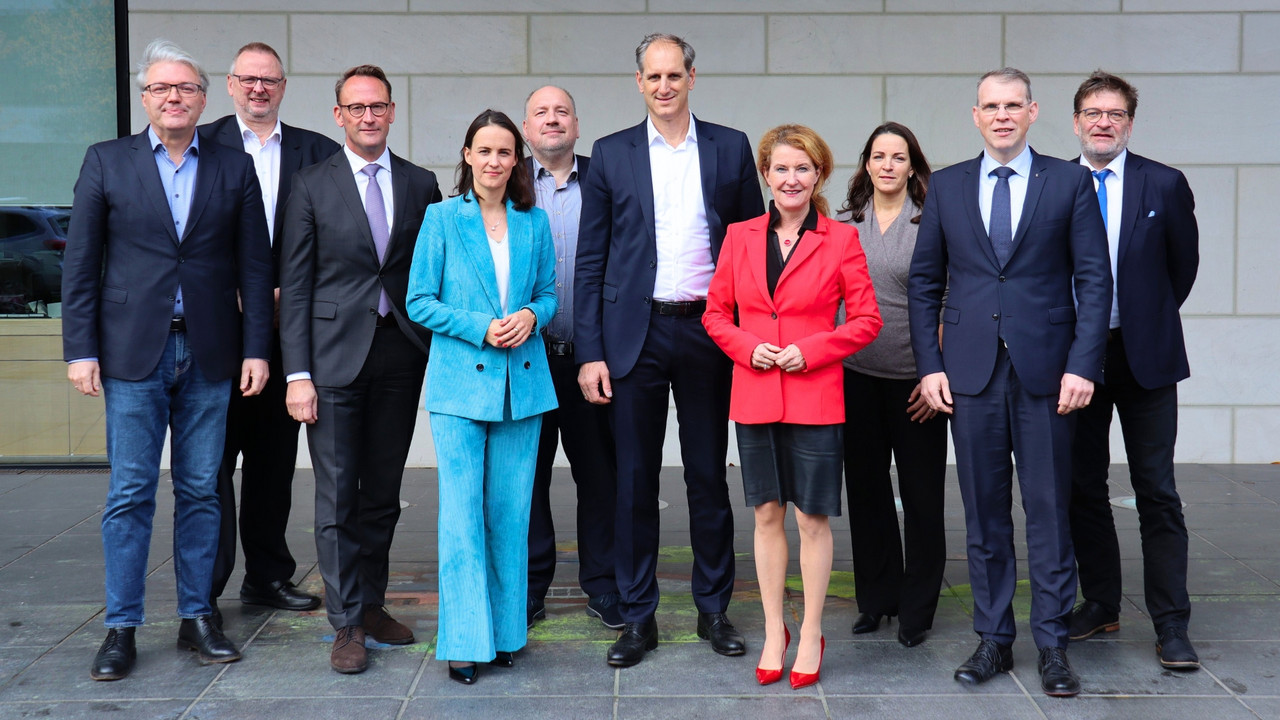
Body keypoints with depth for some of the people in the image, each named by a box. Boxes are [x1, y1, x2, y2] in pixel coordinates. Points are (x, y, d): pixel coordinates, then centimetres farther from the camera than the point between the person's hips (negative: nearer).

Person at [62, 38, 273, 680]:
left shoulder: (234, 169, 8)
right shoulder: (107, 162, 5)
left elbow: (254, 267, 6)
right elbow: (80, 263, 2)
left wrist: (256, 349, 0)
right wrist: (81, 350, -4)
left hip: (209, 355, 2)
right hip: (133, 352, -1)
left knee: (200, 490, 7)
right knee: (130, 493, 1)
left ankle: (196, 616, 17)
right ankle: (122, 627, 9)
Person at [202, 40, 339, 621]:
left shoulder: (315, 152, 10)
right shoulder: (203, 145, 3)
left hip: (284, 326, 3)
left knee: (275, 458, 11)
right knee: (214, 458, -2)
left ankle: (268, 576, 23)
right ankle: (204, 589, 7)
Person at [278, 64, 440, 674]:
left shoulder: (420, 185, 9)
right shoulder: (311, 186, 2)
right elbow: (294, 286, -1)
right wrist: (297, 374, -8)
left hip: (401, 355, 3)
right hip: (335, 356, -2)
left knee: (383, 493, 11)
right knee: (337, 496, -1)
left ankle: (371, 604, 25)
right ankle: (346, 625, 8)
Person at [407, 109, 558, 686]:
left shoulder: (534, 222, 8)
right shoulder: (442, 218, 1)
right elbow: (420, 301, 0)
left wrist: (531, 315, -7)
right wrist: (480, 328, -13)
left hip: (522, 380, 3)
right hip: (460, 383, -3)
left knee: (511, 512, 7)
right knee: (462, 514, -4)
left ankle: (505, 632, 19)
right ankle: (464, 643, 4)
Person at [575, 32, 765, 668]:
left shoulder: (731, 149, 6)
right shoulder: (611, 155, 5)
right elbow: (590, 262, 3)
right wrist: (590, 352, -4)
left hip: (708, 333, 0)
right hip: (636, 335, 0)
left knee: (708, 477, 9)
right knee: (634, 480, 4)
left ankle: (714, 609, 22)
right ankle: (638, 618, 15)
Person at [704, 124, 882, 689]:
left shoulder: (840, 240, -1)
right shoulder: (739, 237, 6)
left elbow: (866, 320, -1)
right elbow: (716, 313, 10)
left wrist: (811, 350, -12)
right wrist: (747, 347, -8)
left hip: (815, 399, -2)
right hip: (754, 399, 3)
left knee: (812, 517, 3)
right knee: (767, 514, 10)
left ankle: (811, 635, 18)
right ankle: (773, 632, 22)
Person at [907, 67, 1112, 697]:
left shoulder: (1069, 182, 4)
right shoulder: (946, 186, 9)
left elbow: (1093, 279, 0)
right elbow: (924, 282, 10)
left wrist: (1083, 364, -9)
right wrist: (929, 364, 2)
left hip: (1045, 372, -2)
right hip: (971, 373, 2)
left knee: (1049, 511, 3)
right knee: (984, 514, 7)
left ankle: (1052, 645, 13)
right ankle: (994, 639, 18)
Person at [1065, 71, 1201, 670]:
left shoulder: (1164, 185, 0)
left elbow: (1184, 263, 10)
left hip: (1145, 357, -2)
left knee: (1157, 493, -1)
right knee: (1084, 489, 9)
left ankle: (1171, 625, 5)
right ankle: (1100, 605, 22)